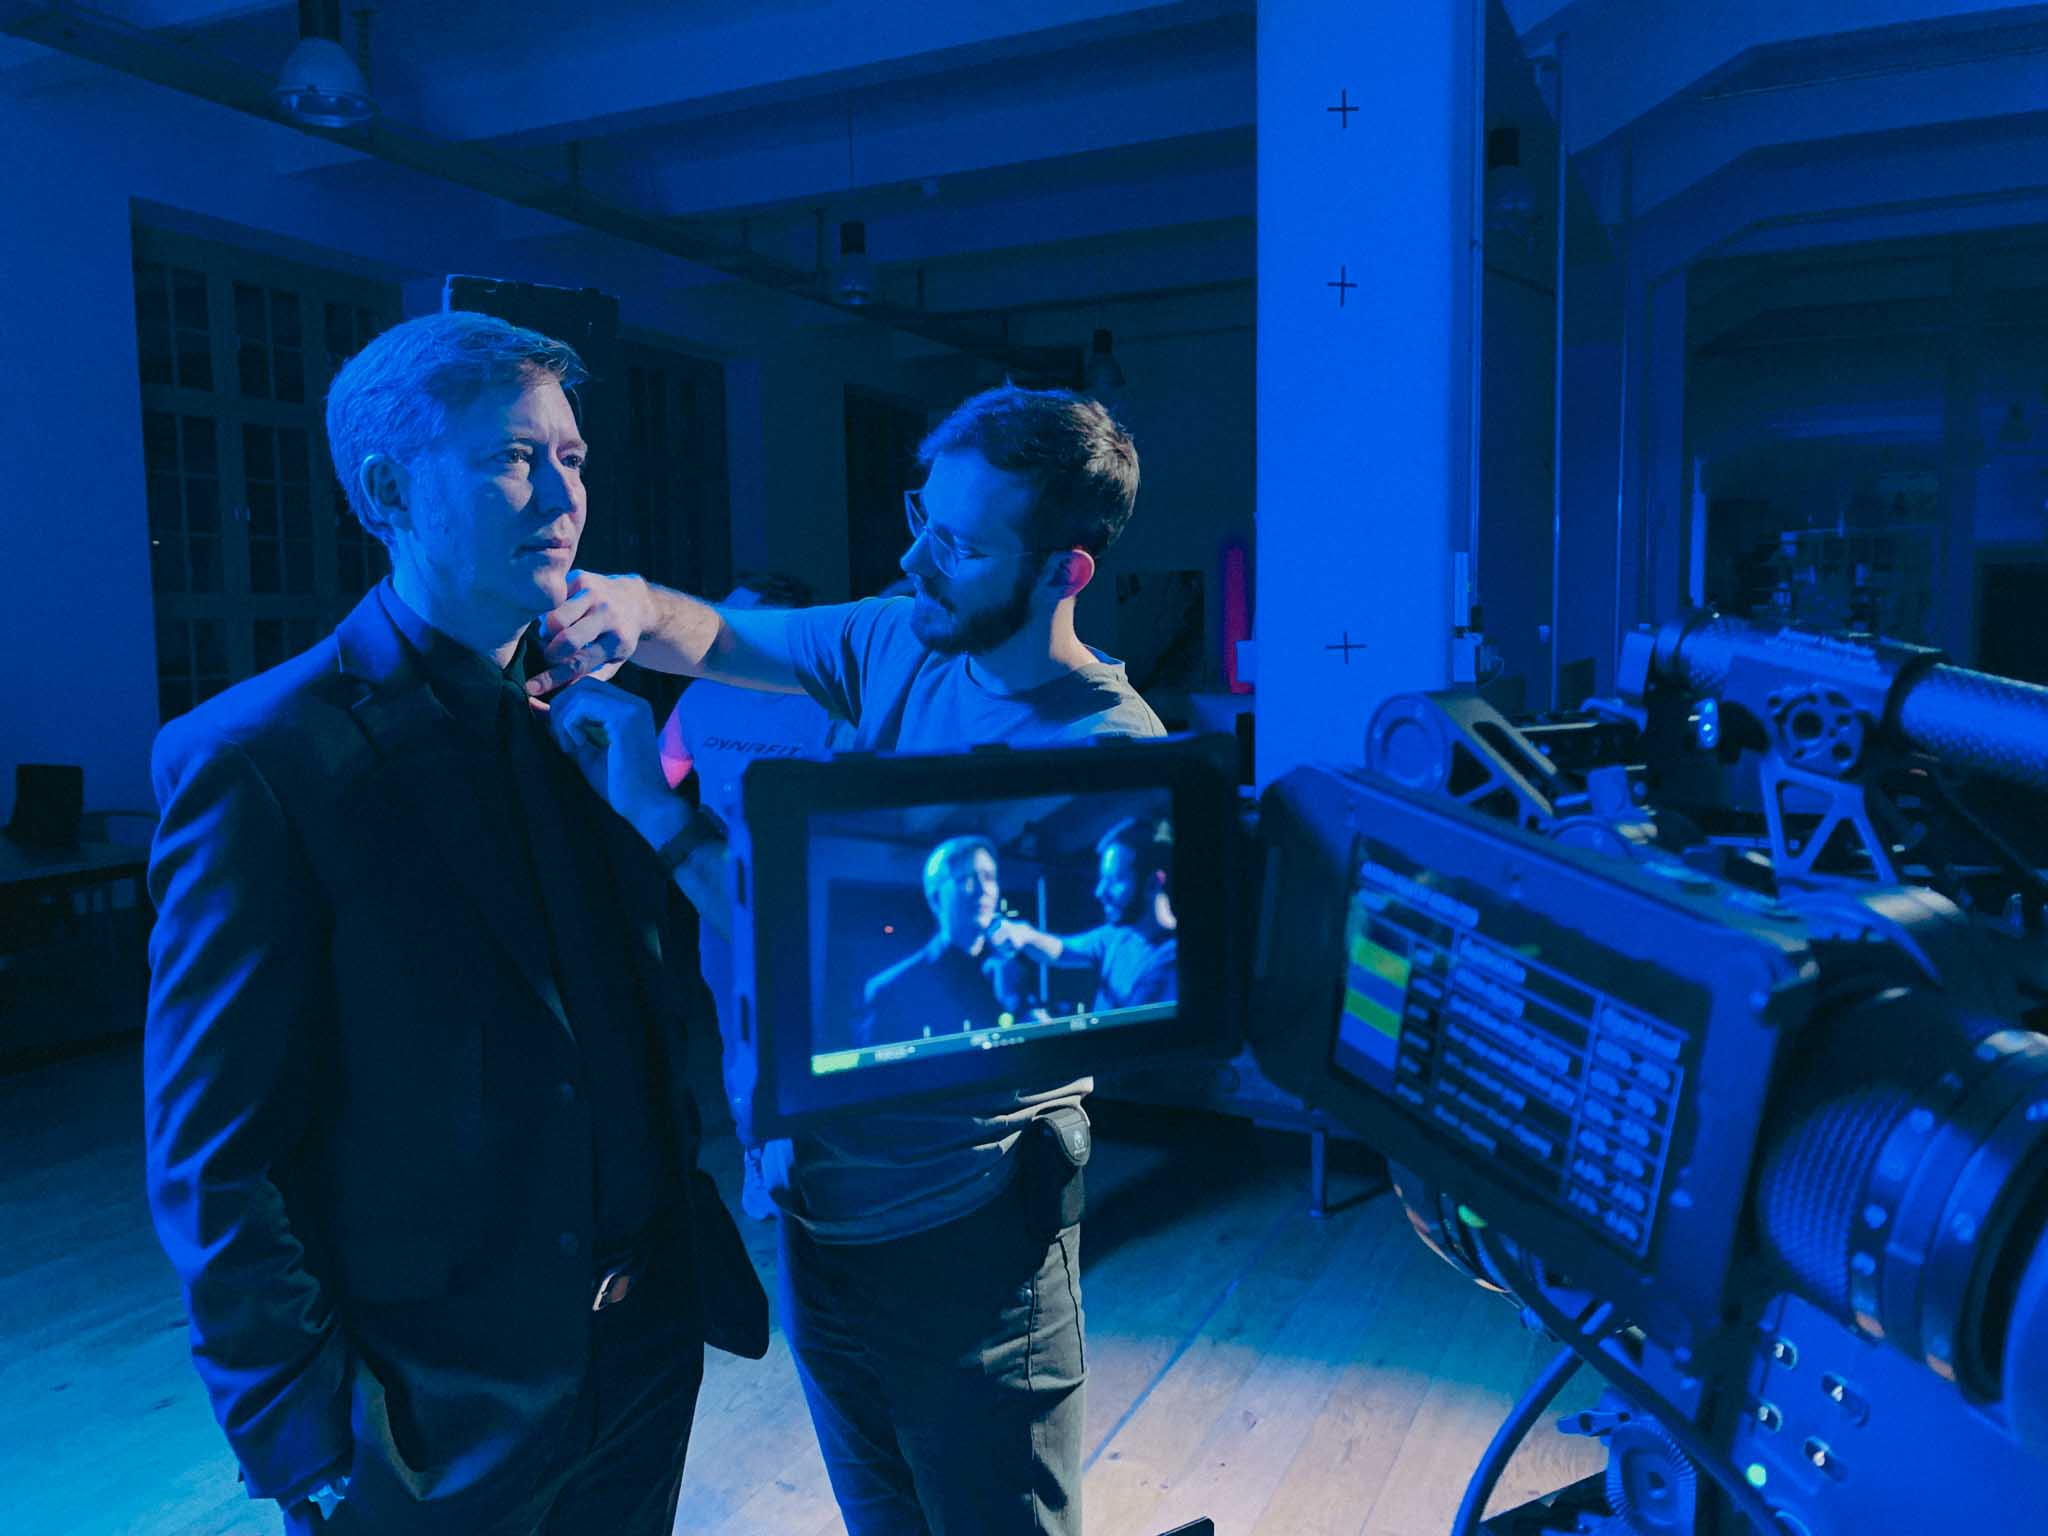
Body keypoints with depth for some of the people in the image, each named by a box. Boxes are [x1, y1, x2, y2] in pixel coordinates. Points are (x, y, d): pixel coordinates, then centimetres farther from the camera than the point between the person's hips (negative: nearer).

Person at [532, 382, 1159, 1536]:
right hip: (824, 1191, 7)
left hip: (962, 1234, -6)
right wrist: (635, 608, -14)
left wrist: (657, 811, -29)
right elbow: (721, 639, 9)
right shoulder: (899, 640, -3)